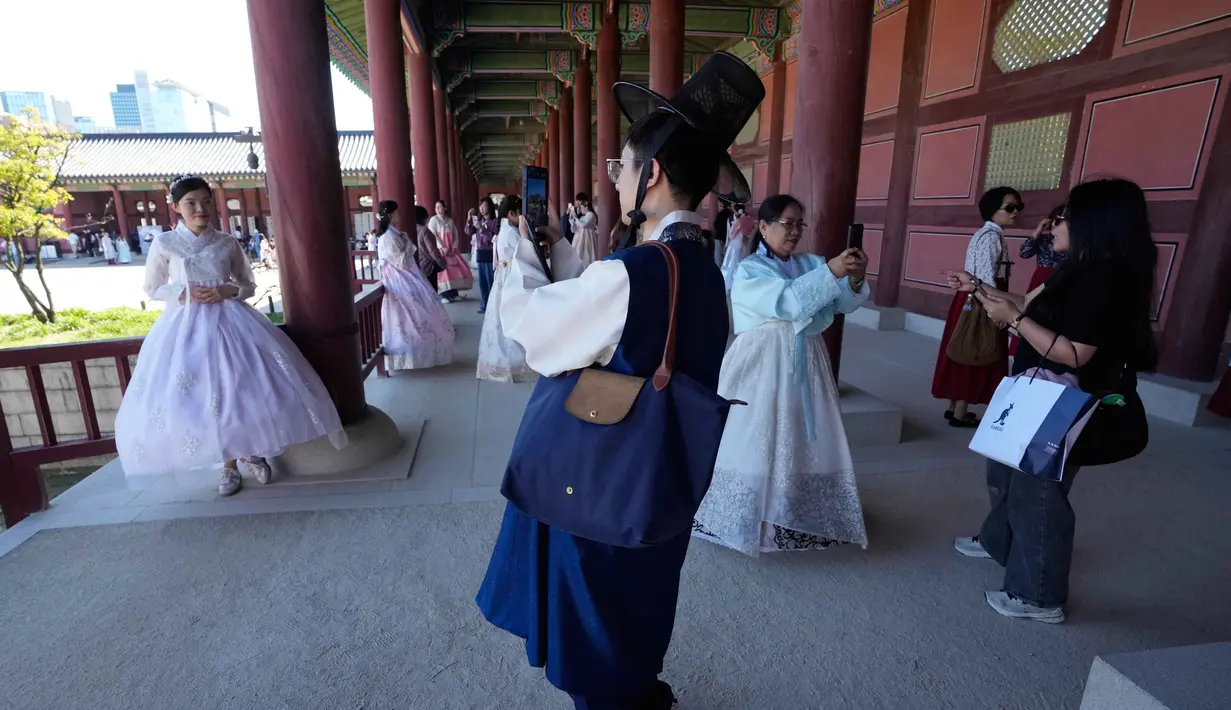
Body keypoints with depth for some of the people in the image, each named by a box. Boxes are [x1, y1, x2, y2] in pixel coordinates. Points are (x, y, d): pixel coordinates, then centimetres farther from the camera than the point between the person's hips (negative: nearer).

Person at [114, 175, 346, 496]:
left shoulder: (227, 243, 3)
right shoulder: (164, 243, 0)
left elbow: (249, 285, 10)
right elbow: (152, 288, 8)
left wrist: (228, 291, -10)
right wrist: (183, 293, -11)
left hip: (230, 321, 1)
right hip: (187, 325, 0)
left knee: (243, 386, -2)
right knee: (203, 394, 2)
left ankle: (251, 452, 20)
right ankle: (229, 464, 16)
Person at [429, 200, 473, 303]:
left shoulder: (450, 220, 11)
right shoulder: (434, 219, -1)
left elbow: (455, 234, 9)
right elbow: (433, 235, -9)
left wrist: (454, 247, -6)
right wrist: (443, 247, -16)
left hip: (452, 249, 5)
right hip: (439, 249, -5)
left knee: (457, 269, 1)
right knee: (443, 270, -11)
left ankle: (454, 293, 11)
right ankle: (443, 295, -6)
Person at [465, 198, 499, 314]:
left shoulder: (495, 221, -8)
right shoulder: (478, 220, 10)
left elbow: (494, 238, -16)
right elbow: (469, 232, 5)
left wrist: (481, 228, -18)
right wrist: (469, 219, -4)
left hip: (490, 254, -6)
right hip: (480, 253, 6)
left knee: (491, 281, -3)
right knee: (482, 281, 10)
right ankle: (484, 305, 18)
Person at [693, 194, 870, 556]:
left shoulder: (810, 264, 9)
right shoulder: (748, 271, -6)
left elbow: (845, 303, -1)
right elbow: (787, 301, -22)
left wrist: (855, 279, -21)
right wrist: (830, 272, -28)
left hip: (806, 365, 5)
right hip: (762, 367, -5)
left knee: (805, 442, 12)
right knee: (756, 443, 2)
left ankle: (801, 515, 29)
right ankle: (747, 518, 19)